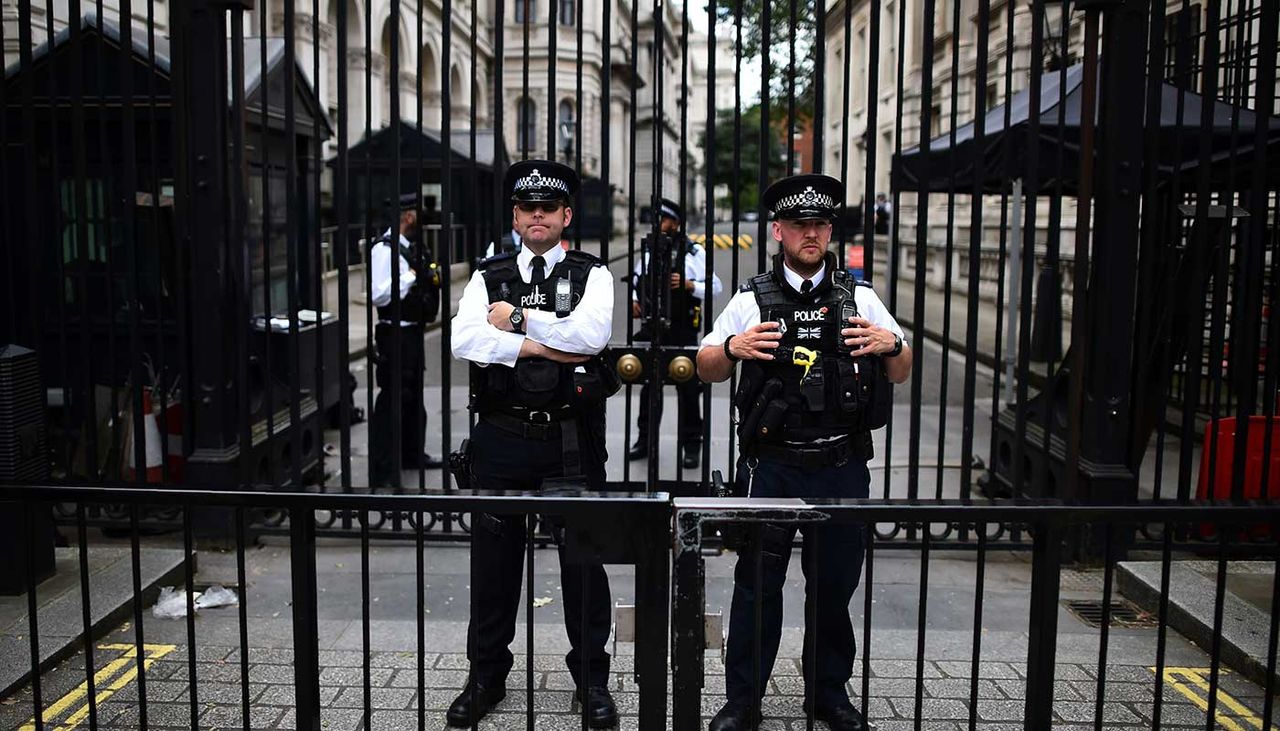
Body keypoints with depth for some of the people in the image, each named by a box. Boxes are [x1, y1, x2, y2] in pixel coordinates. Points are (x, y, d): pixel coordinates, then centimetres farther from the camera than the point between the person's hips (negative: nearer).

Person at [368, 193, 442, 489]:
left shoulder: (412, 248, 13)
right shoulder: (384, 249, -16)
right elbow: (378, 294, -27)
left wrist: (430, 278, 10)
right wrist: (412, 276, -22)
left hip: (414, 332, 10)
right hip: (395, 334, -10)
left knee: (414, 397, 22)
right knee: (393, 400, -9)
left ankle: (412, 453, 39)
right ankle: (382, 472, -5)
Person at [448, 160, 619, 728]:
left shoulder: (591, 275, 3)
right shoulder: (488, 277, 8)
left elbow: (593, 334, -17)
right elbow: (464, 340, -9)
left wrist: (517, 320, -11)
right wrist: (545, 345, -15)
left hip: (570, 440, -2)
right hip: (501, 436, 2)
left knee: (583, 557, 6)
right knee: (494, 559, 10)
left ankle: (591, 677, 22)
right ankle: (486, 676, 27)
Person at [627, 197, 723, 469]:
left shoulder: (694, 252, -4)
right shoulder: (649, 251, 11)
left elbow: (714, 286, -6)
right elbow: (637, 280, 23)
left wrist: (689, 285, -20)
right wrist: (634, 299, 5)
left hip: (682, 331, -4)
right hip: (652, 329, 5)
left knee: (688, 388, 1)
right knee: (649, 386, 11)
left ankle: (691, 446, 10)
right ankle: (644, 440, 22)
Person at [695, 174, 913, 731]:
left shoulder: (859, 298, 8)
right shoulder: (753, 300, 4)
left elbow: (902, 373, 12)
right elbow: (705, 369, 8)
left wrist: (890, 344, -9)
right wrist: (733, 348, -13)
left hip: (842, 468, 2)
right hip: (771, 466, -1)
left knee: (835, 586, 13)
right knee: (757, 585, 5)